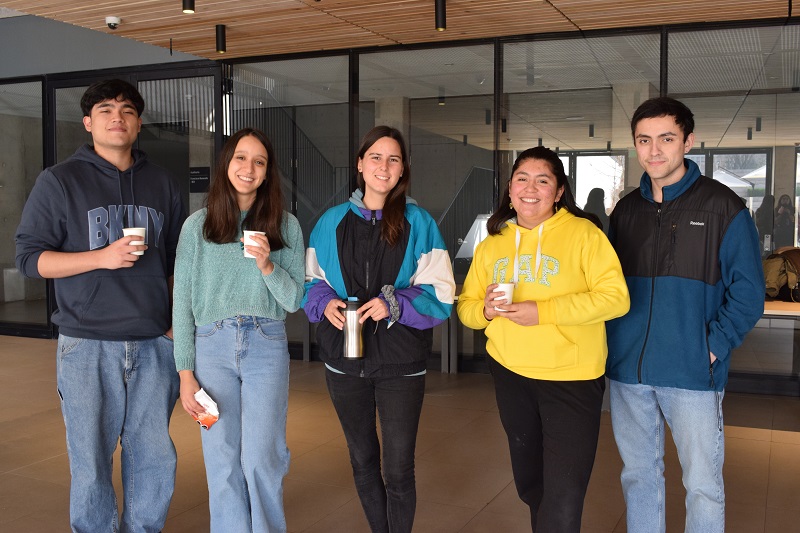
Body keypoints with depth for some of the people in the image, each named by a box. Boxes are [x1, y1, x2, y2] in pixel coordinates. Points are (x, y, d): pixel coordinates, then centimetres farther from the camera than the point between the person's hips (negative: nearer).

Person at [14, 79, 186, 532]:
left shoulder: (162, 184, 11)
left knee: (156, 460, 9)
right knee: (91, 464, 4)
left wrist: (178, 324, 10)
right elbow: (29, 257, -2)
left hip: (154, 343, 3)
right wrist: (102, 257, -14)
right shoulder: (60, 181, 2)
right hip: (88, 346, -2)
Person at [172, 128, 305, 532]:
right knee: (222, 461, 6)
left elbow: (293, 300, 3)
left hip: (266, 347, 0)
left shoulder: (285, 226, 4)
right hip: (212, 347, 1)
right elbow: (182, 301, 4)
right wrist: (186, 372, 1)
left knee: (261, 459, -1)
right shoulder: (198, 225, 3)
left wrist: (267, 266, -16)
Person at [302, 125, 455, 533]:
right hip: (345, 360, 3)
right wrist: (325, 302, -12)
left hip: (400, 363, -3)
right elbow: (310, 281, 9)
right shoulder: (332, 221, 3)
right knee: (362, 459, 18)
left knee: (398, 469, 4)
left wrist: (394, 304, -23)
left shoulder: (418, 223, -4)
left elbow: (440, 294, -7)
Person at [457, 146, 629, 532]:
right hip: (509, 373, 5)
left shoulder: (583, 233, -10)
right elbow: (466, 307, 10)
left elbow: (615, 297, -18)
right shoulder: (492, 244, 7)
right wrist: (484, 309, -14)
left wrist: (543, 311, -24)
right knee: (528, 482, 23)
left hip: (571, 378, -5)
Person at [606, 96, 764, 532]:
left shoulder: (723, 207, -5)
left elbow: (748, 292, -5)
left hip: (693, 373, -4)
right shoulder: (625, 210, 9)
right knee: (638, 475, 16)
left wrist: (713, 348, -13)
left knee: (702, 483, 6)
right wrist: (615, 346, 2)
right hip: (627, 371, 4)